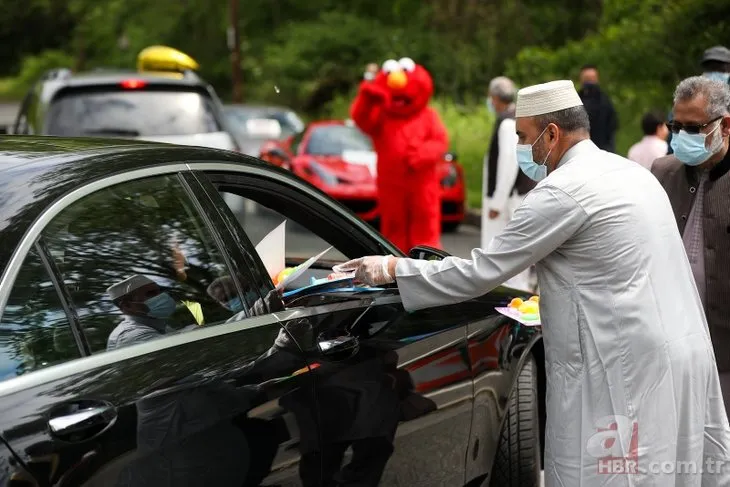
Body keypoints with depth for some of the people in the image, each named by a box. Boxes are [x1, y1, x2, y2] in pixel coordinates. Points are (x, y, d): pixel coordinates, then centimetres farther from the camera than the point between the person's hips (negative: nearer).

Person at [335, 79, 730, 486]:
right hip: (681, 355, 9)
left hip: (624, 369, -9)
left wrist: (393, 269, -3)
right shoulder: (632, 172, 15)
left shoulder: (563, 190, -13)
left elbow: (481, 273, -11)